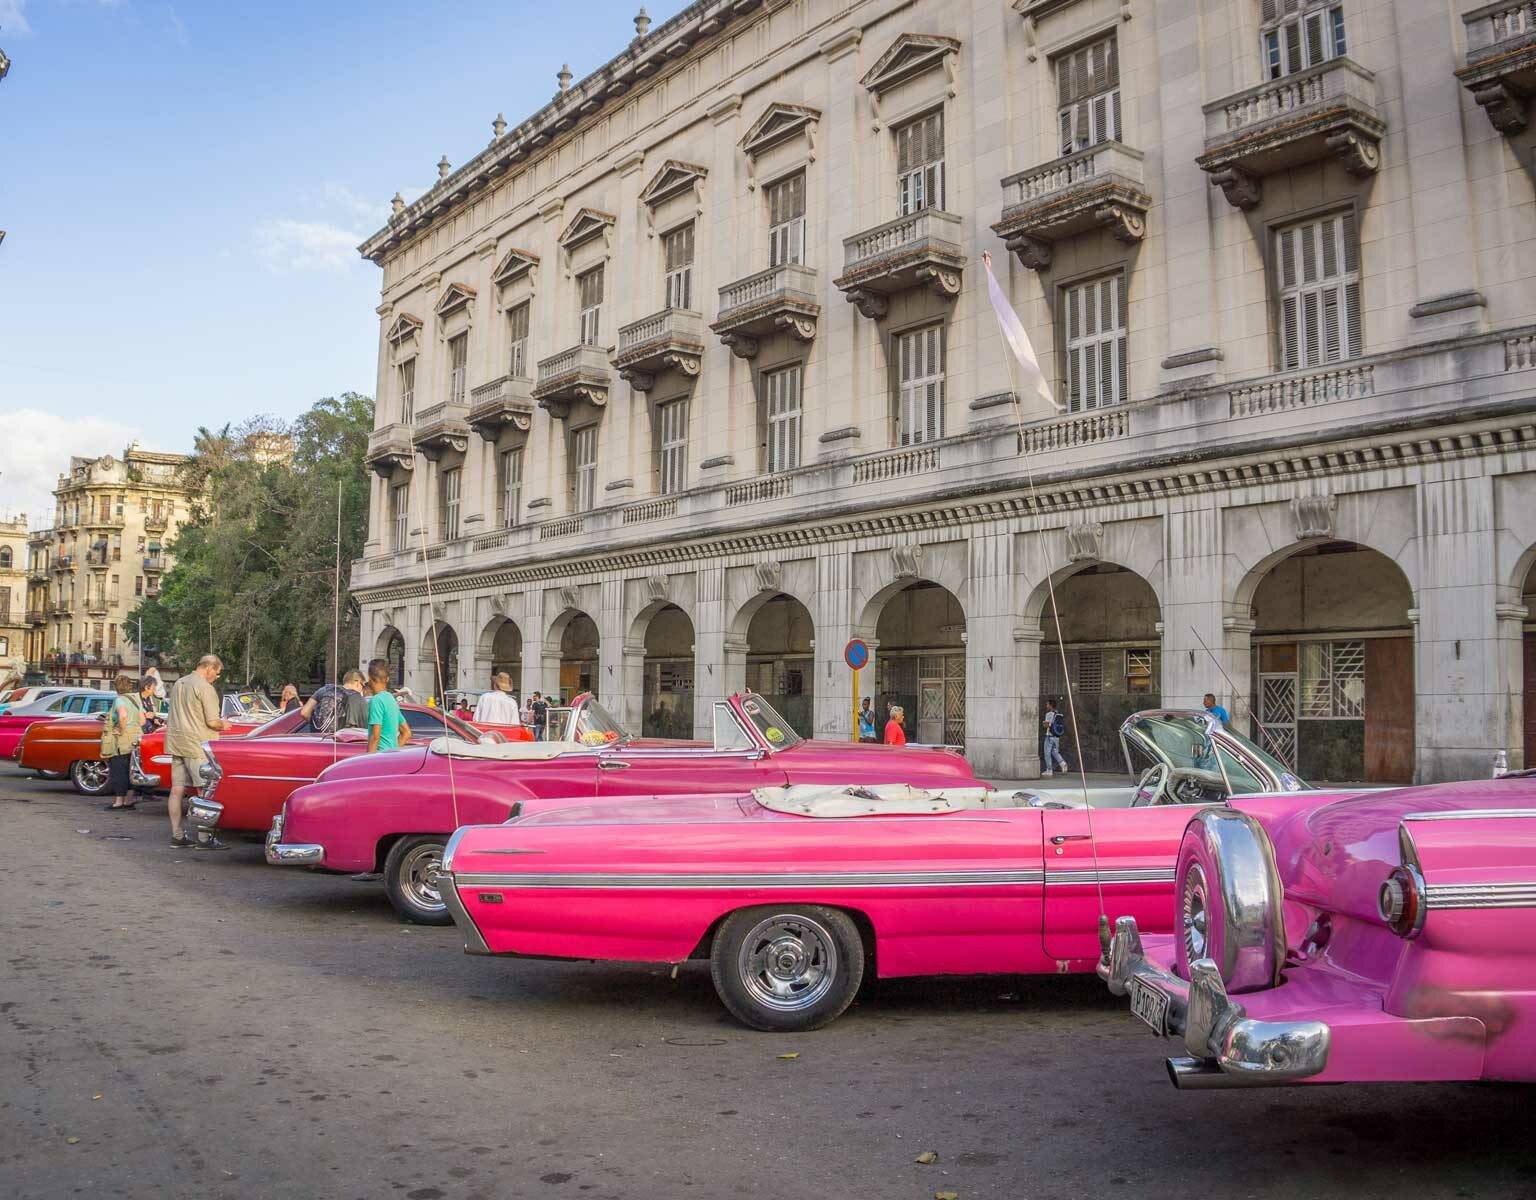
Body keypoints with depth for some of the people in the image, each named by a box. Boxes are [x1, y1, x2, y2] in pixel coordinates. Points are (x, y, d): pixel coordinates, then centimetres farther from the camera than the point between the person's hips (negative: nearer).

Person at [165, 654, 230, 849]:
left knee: (177, 790, 9)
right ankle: (204, 839, -6)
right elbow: (212, 722, -17)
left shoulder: (177, 684, 13)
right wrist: (223, 725, 4)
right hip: (197, 745, -8)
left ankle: (176, 836, 13)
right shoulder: (205, 688, -13)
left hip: (175, 743, 9)